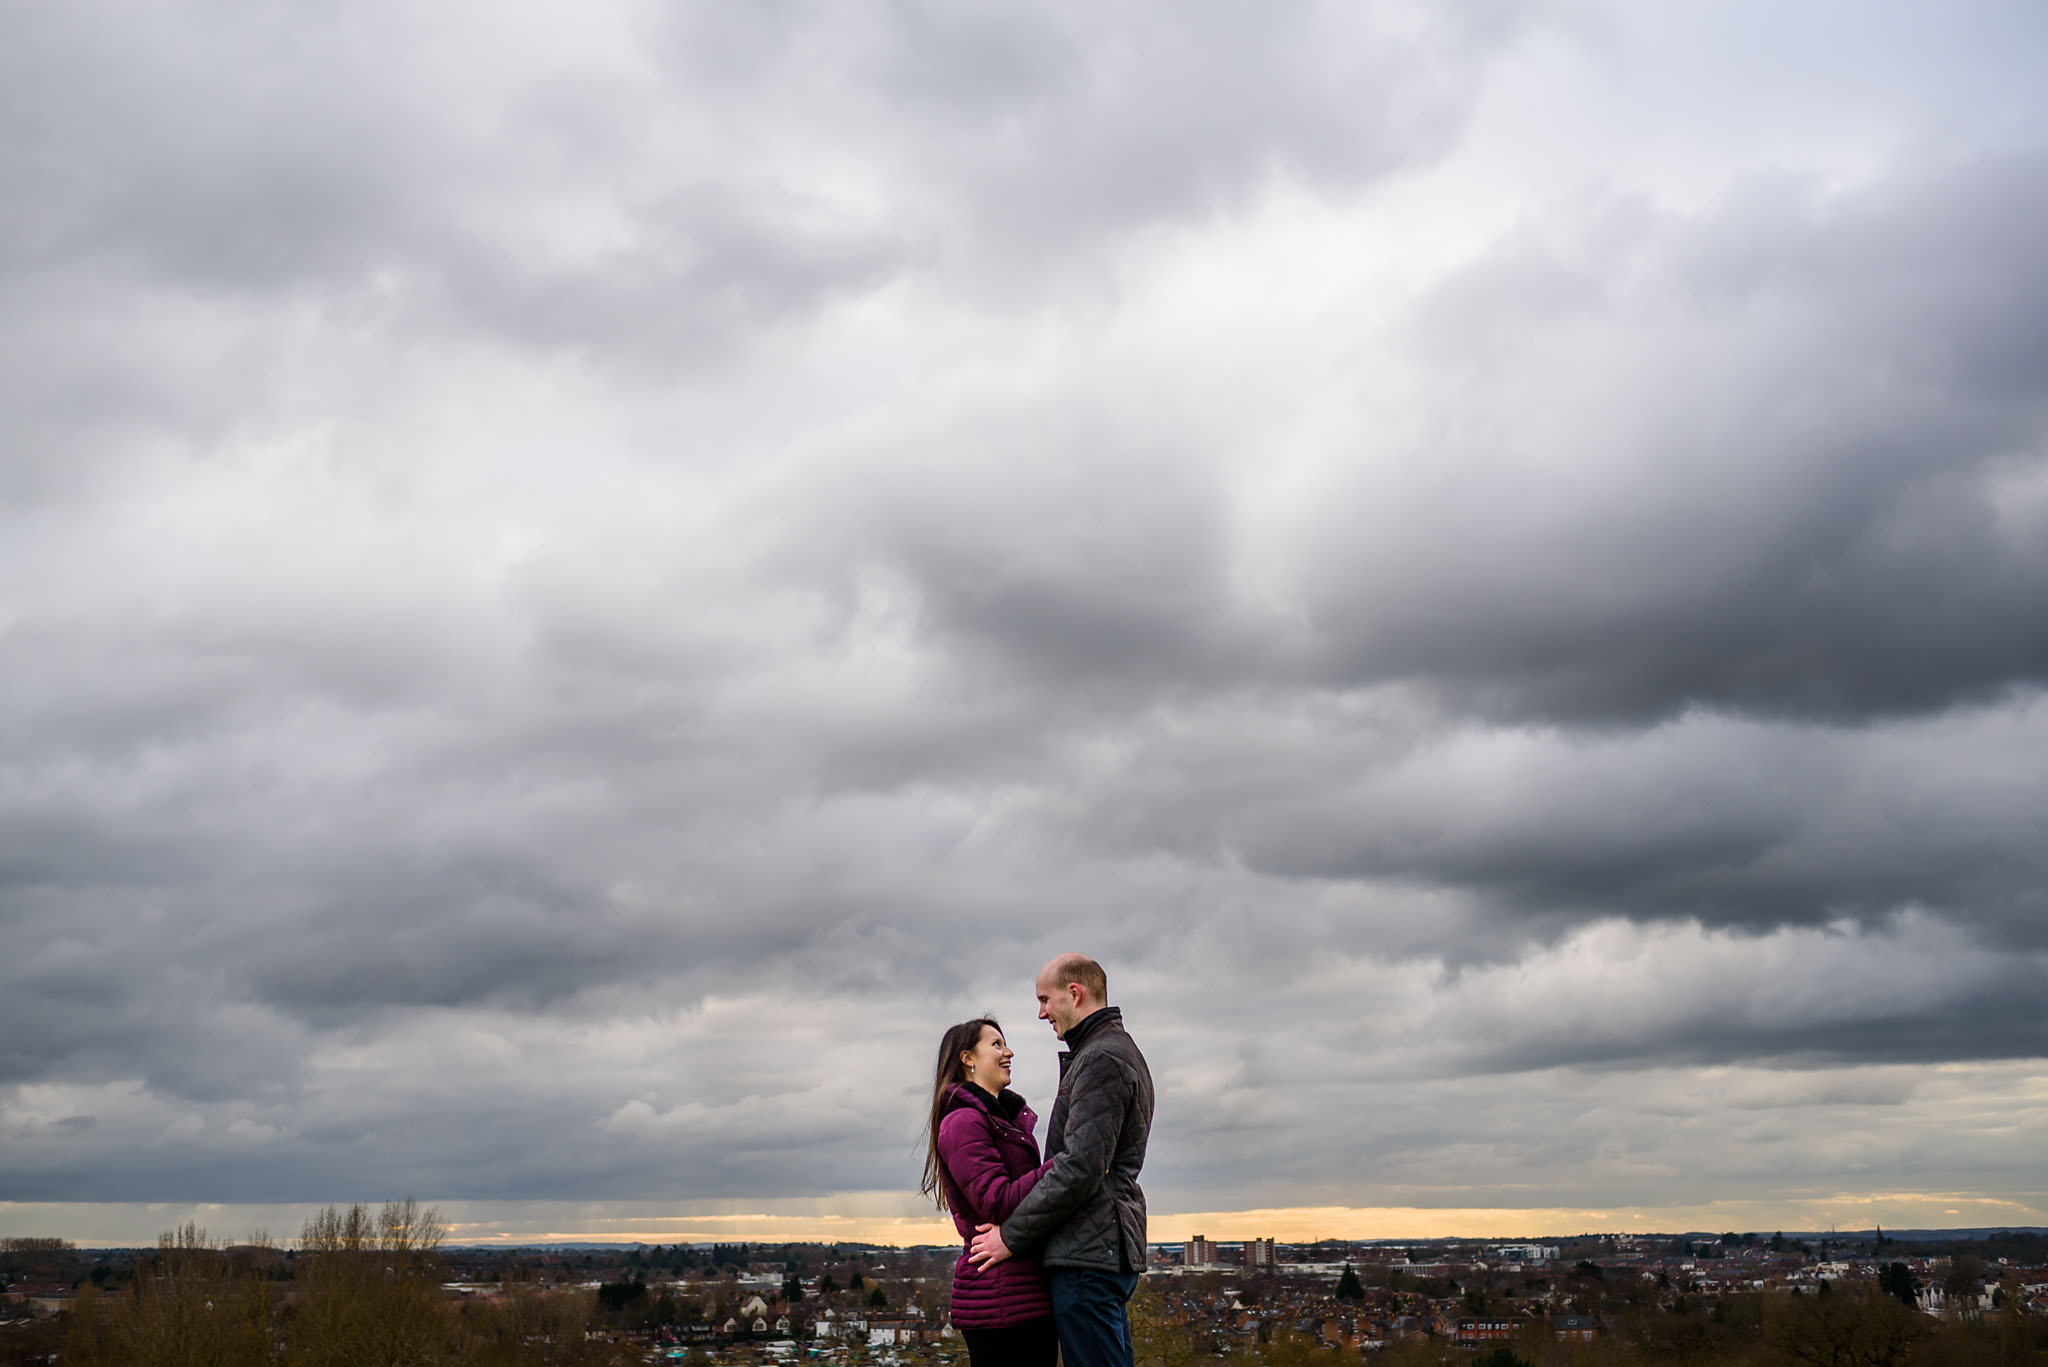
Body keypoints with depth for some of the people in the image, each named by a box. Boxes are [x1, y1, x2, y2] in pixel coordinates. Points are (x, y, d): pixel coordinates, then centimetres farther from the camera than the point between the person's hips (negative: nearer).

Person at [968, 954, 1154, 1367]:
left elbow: (1081, 1167, -21)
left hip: (1088, 1253, -11)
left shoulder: (1102, 1060, -12)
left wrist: (1012, 1234, -14)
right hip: (1109, 1249, 11)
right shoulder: (1118, 1052, 22)